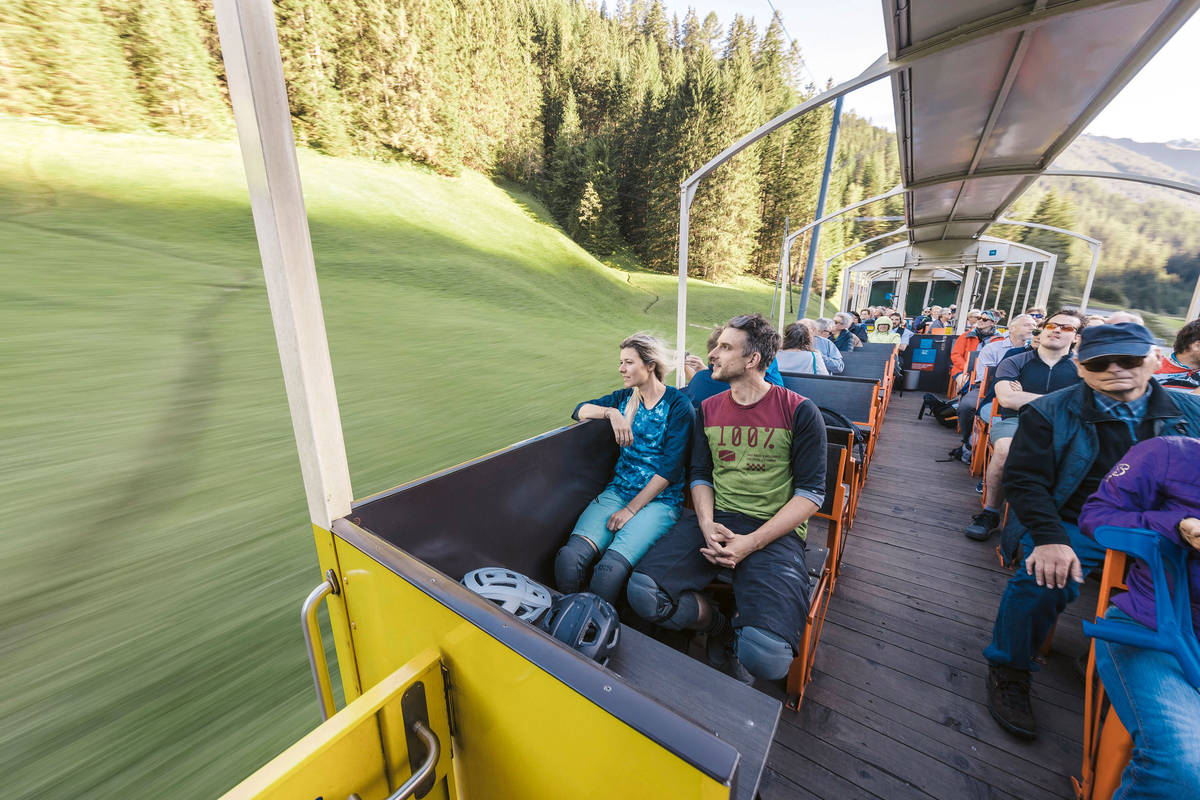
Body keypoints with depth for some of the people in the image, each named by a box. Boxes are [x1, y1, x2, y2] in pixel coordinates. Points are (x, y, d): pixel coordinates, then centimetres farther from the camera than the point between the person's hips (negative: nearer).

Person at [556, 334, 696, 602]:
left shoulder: (678, 404, -3)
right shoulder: (625, 397, 14)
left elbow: (670, 468, -9)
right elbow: (580, 410, 9)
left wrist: (631, 509, -12)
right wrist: (611, 412, -10)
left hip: (660, 499, -4)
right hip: (618, 490, 4)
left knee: (610, 569, -28)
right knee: (569, 557, -23)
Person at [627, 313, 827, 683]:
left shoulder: (799, 412, -2)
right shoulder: (708, 409, 11)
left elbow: (811, 491, -3)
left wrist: (752, 542, -14)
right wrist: (706, 522, -7)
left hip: (775, 532, -3)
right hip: (714, 522, 4)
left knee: (766, 657, -26)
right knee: (642, 592, -21)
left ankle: (737, 632, 13)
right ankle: (718, 624, 10)